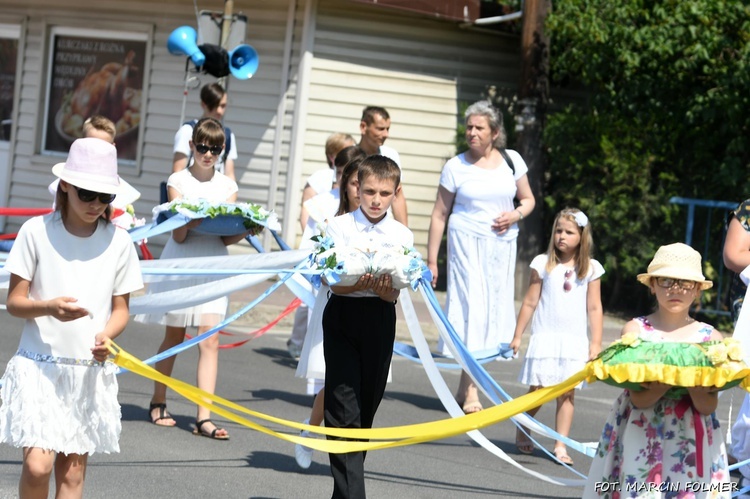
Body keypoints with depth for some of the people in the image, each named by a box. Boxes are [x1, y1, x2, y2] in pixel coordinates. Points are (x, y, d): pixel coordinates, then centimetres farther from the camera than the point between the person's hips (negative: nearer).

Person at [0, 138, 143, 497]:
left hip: (91, 371, 3)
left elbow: (121, 308, 8)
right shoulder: (37, 231, -5)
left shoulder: (118, 242, 2)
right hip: (39, 367, -2)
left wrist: (107, 335, -14)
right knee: (38, 464, -15)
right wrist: (48, 307, -24)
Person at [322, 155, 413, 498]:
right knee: (344, 409, -10)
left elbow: (393, 294, -4)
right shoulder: (339, 227, 0)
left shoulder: (402, 236, 4)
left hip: (380, 320, 2)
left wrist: (384, 287, -27)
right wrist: (363, 283, -28)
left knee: (367, 407, 7)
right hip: (342, 316, -2)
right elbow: (335, 284, -8)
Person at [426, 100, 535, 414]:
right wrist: (431, 260, -2)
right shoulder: (456, 166, -1)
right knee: (470, 306, -11)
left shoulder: (512, 161, 6)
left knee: (493, 308, 3)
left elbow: (528, 200, 15)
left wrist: (517, 214, -9)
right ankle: (470, 390, -10)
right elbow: (439, 215, 1)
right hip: (467, 241, -3)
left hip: (502, 244, 3)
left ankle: (464, 385, 13)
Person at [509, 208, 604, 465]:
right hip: (545, 337, -1)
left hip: (575, 340, 1)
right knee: (538, 390, 1)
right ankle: (522, 432, 24)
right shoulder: (543, 264, 0)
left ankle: (561, 445, 4)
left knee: (567, 393, 0)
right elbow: (530, 302, 4)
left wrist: (596, 342, 1)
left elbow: (594, 308, 5)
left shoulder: (591, 269, 3)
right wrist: (517, 336, 5)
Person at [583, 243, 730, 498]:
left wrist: (694, 382, -25)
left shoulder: (710, 337, 3)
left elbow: (708, 407, -5)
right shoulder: (636, 330, -2)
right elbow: (638, 398, -11)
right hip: (640, 441, -1)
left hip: (692, 445, 1)